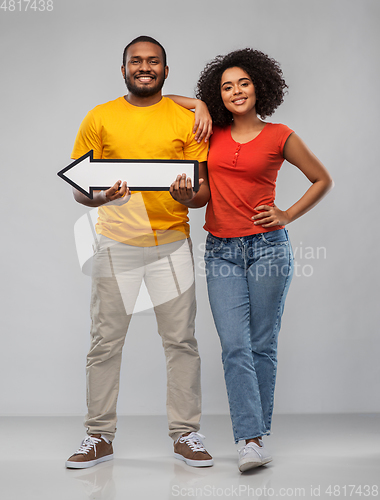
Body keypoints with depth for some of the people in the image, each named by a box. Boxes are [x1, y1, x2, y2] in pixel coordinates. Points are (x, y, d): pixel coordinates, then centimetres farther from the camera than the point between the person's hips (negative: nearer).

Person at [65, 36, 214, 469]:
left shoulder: (186, 120, 6)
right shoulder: (100, 118, 5)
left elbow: (205, 189, 4)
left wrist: (189, 196, -19)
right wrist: (98, 198, -19)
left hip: (171, 242, 0)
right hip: (116, 243, 0)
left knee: (181, 340, 2)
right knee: (105, 341, 3)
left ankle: (185, 434, 13)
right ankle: (99, 436, 14)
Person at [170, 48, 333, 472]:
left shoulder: (279, 136, 3)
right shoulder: (213, 133, 9)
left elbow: (322, 180, 12)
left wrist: (288, 215, 4)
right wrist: (200, 107, 5)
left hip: (267, 247, -2)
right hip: (221, 251, 2)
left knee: (262, 345, 4)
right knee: (235, 347, -7)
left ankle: (257, 433, 15)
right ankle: (250, 441, -8)